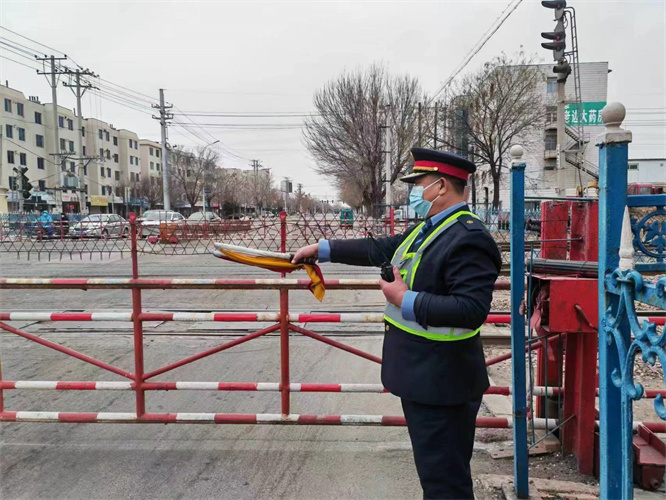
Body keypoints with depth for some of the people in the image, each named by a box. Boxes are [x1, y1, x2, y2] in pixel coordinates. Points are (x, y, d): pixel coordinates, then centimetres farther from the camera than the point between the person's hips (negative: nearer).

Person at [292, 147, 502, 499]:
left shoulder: (469, 238, -21)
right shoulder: (428, 229, 10)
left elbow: (472, 309, -29)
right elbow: (379, 250, 18)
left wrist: (407, 301, -24)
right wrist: (323, 249, 20)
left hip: (441, 385, -10)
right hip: (420, 378, 10)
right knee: (433, 471, 23)